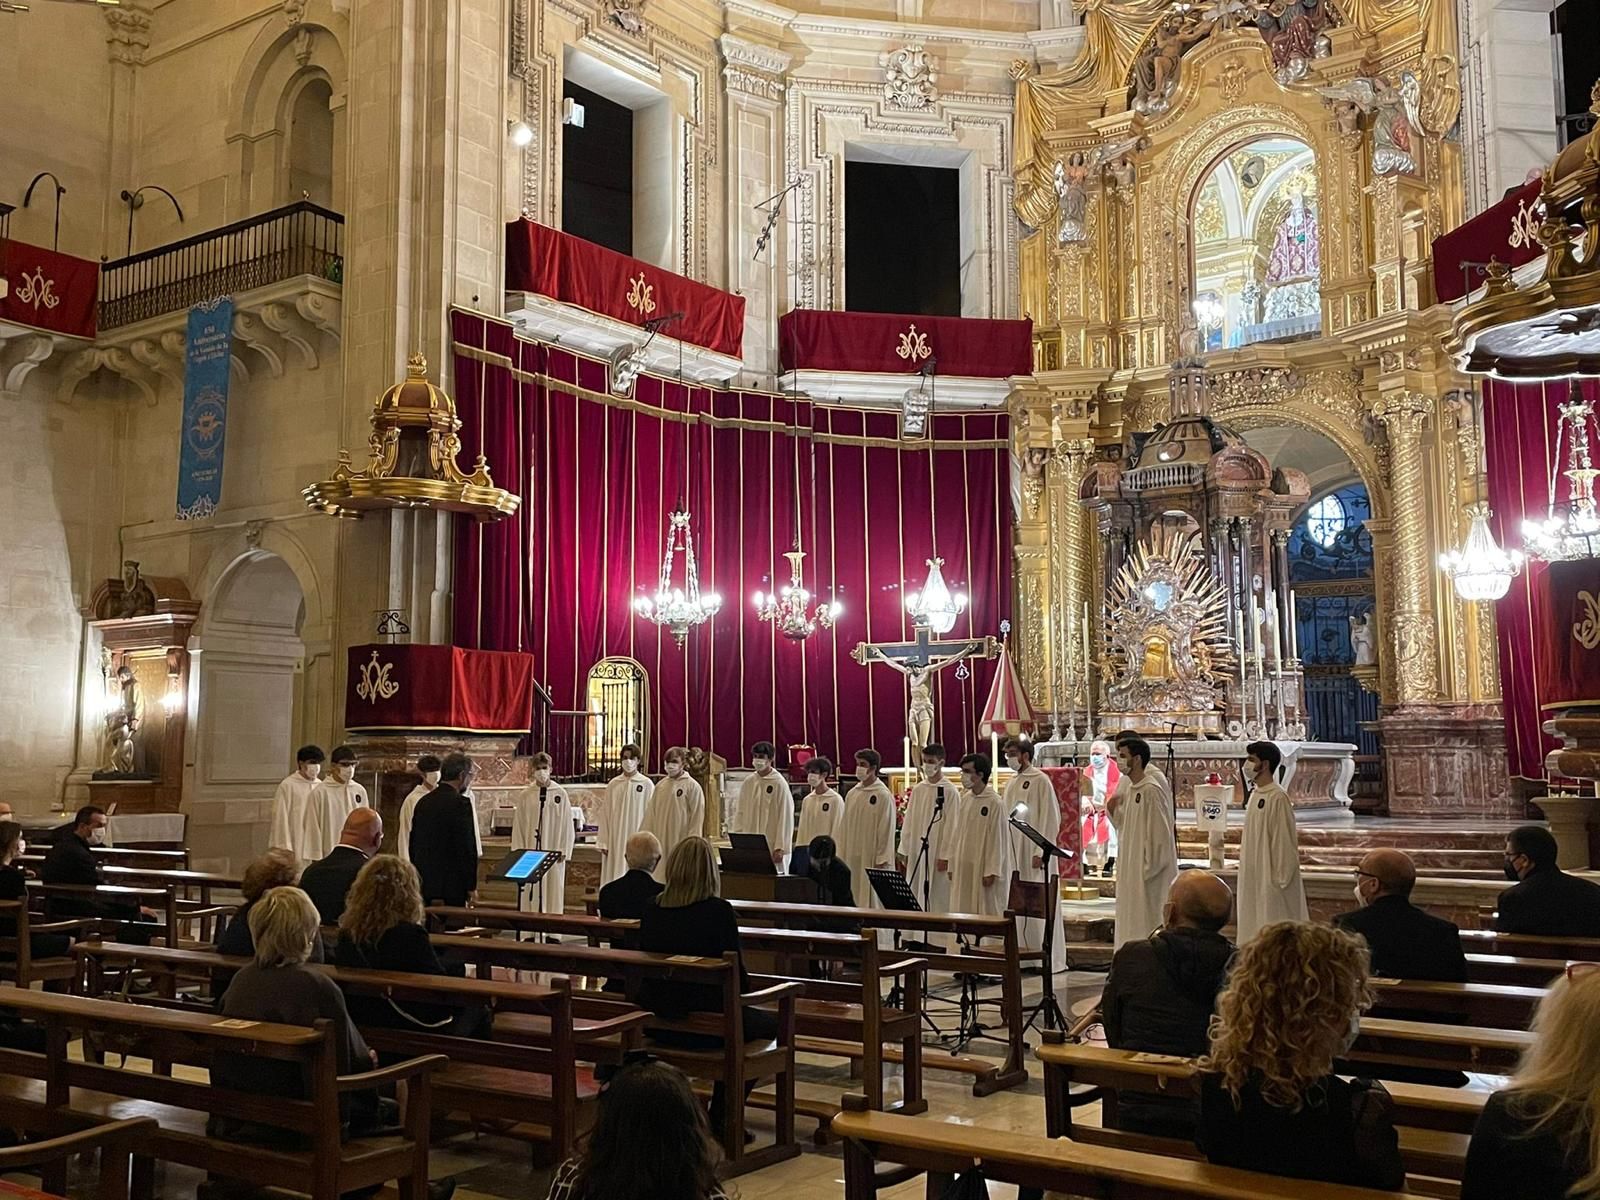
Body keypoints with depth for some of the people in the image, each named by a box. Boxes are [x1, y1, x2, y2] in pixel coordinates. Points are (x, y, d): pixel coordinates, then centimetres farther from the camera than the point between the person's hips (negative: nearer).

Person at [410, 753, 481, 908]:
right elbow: (466, 847, -14)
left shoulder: (423, 802, 10)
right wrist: (471, 886, -8)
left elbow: (413, 844, 15)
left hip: (423, 884, 8)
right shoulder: (460, 803, -13)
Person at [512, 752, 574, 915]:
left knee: (553, 890, 2)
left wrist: (563, 850, -4)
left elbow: (567, 824, 1)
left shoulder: (560, 794, 0)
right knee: (531, 892, 2)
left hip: (553, 851, -1)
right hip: (531, 849, 1)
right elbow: (518, 826, 5)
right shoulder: (525, 795, 3)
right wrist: (519, 852, 0)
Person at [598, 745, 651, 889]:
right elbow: (605, 813, 6)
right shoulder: (613, 784, 4)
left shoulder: (646, 784, -2)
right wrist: (603, 842, 2)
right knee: (615, 876, 3)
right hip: (616, 839, 2)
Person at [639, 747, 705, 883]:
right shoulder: (660, 785, 9)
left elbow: (697, 818, -7)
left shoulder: (692, 787, -5)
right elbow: (650, 815, 11)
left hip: (680, 841, -5)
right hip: (660, 841, 5)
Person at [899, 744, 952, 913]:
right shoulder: (917, 790, 9)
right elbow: (908, 823, 12)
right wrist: (905, 852, 8)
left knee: (939, 900, -2)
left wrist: (944, 856, -13)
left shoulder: (949, 791, -6)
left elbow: (951, 826, -9)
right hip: (916, 854, 5)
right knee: (916, 896, 6)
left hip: (937, 853, -5)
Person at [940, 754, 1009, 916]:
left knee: (986, 912, 0)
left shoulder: (994, 802, -11)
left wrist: (991, 872, -15)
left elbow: (997, 839, -12)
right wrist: (952, 866, 10)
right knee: (963, 911, 8)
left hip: (983, 870, -7)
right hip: (963, 869, 7)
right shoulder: (964, 800, 9)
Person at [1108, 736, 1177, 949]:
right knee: (1131, 921, 14)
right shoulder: (1128, 786, 10)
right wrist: (1113, 809, 0)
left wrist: (1148, 868, -19)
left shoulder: (1151, 790, -17)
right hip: (1130, 865, 9)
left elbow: (1158, 832, -20)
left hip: (1148, 868, -9)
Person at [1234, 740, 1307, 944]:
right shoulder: (1255, 793, 10)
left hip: (1271, 876, -9)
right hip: (1254, 876, 9)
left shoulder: (1277, 797, -16)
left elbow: (1284, 840, -17)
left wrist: (1279, 879, -17)